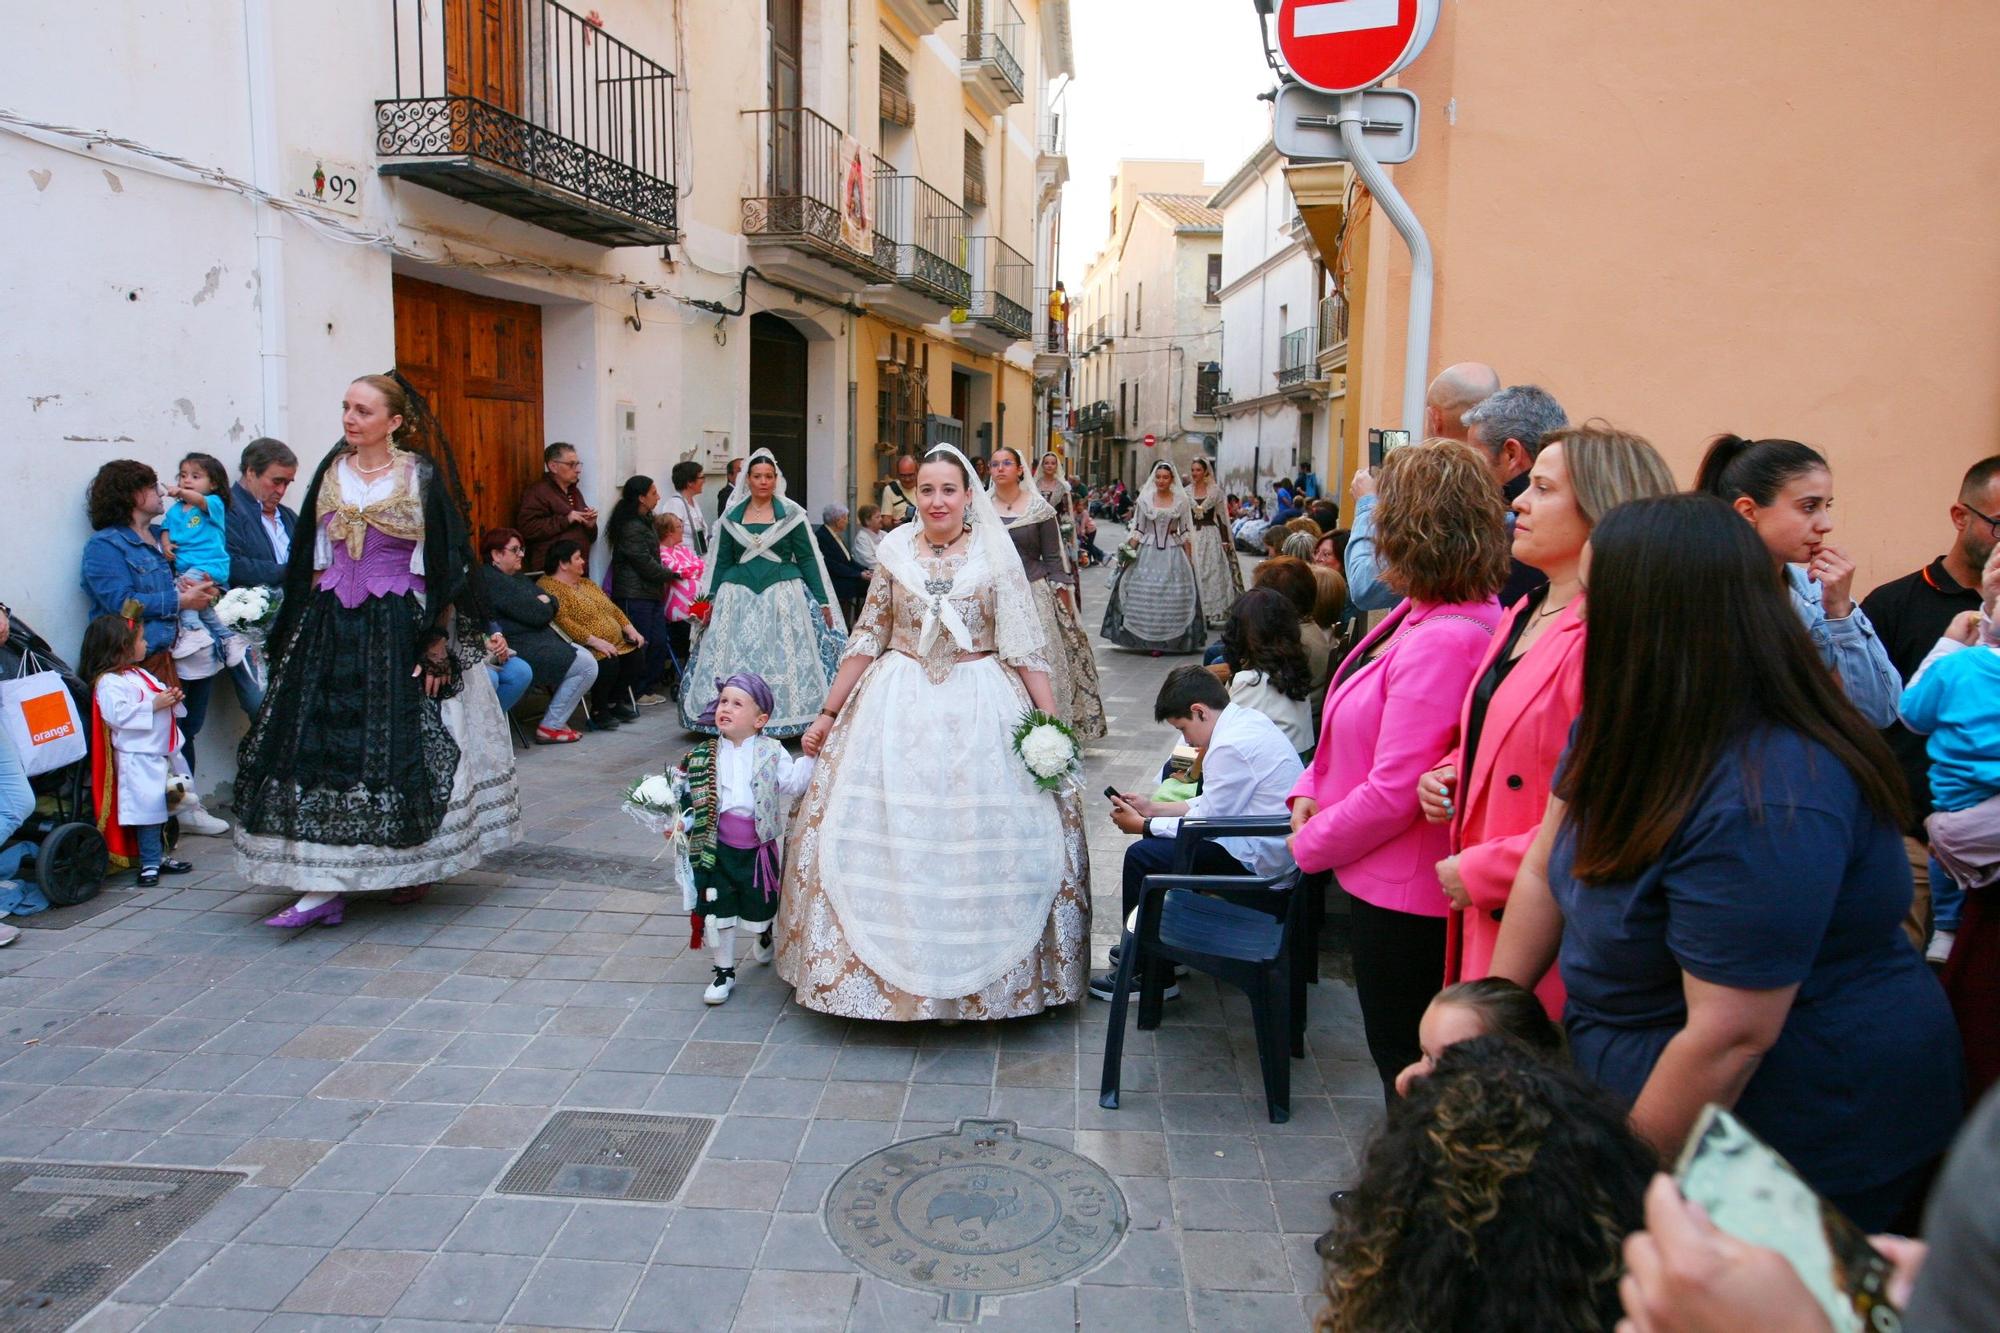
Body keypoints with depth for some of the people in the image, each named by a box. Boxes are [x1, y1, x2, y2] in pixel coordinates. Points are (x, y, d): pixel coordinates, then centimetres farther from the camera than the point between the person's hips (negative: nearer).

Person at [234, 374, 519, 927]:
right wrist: (304, 629, 7)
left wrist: (438, 642, -12)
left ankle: (414, 868, 18)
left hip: (399, 628, -4)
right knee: (318, 748, -2)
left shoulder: (421, 476, -4)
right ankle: (323, 887, 2)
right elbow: (314, 562, 14)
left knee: (405, 748, 0)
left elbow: (445, 566, -6)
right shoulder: (331, 472, 9)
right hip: (332, 629, 4)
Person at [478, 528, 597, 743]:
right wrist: (544, 605, 0)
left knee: (586, 656, 11)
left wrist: (542, 603, -7)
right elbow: (537, 614, -21)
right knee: (586, 666, -13)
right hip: (522, 650, -11)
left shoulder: (515, 577, 19)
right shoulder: (493, 581, -15)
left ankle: (557, 718, 12)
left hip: (538, 641, 11)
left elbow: (552, 604, 15)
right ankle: (550, 727, -5)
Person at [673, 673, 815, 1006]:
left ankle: (765, 935, 51)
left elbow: (793, 784, -13)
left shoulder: (771, 753, -5)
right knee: (717, 913, 3)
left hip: (759, 847, -1)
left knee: (760, 906, 16)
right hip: (717, 847, 1)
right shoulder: (703, 756, -1)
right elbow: (689, 796, 5)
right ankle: (724, 972, 21)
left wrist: (808, 756, -23)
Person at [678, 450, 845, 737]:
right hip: (739, 596, 2)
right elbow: (721, 561, 13)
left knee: (784, 659, -4)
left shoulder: (791, 514, 3)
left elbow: (808, 560, 2)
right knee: (734, 660, 2)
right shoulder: (731, 517, 9)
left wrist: (823, 602, -1)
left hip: (783, 595, -2)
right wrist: (712, 600, 9)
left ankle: (786, 719, 5)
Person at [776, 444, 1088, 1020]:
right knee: (887, 841, 4)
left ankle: (986, 976, 19)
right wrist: (827, 714, 9)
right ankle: (890, 969, 21)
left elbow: (1025, 647, -2)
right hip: (899, 709, 2)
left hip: (982, 710, -2)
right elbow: (866, 641, 8)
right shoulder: (894, 551, 3)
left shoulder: (996, 555, -2)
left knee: (983, 840, 1)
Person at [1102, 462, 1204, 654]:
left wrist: (1189, 559, 1)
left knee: (1172, 597, -3)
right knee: (1145, 595, -4)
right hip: (1148, 551, 1)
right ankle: (1148, 639, 6)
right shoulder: (1144, 499, 4)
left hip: (1173, 553, 0)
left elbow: (1186, 532, 4)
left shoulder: (1181, 500, 3)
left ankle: (1168, 639, 7)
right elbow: (1137, 530, 7)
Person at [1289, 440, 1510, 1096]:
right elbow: (1357, 724, 14)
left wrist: (1311, 845, -12)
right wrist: (1310, 792, 1)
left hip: (1403, 895, -10)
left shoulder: (1443, 640, -28)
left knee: (1405, 1061, 9)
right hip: (1383, 880, 10)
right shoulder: (1420, 613, 3)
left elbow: (1394, 792, -26)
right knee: (1396, 1049, 24)